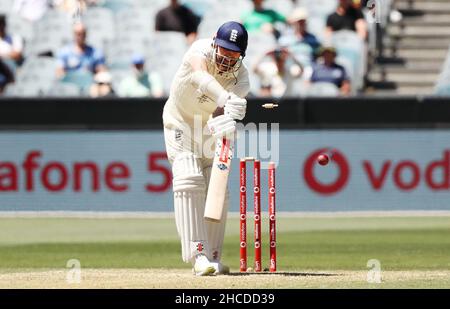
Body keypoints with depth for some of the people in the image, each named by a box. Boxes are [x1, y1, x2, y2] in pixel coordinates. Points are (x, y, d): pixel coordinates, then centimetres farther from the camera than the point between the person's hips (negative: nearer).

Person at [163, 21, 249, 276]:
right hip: (180, 123, -3)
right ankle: (198, 253, -27)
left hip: (211, 128, 3)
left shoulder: (241, 78, -22)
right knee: (189, 180, -20)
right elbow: (199, 76, -50)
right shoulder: (201, 50, -28)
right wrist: (226, 100, -66)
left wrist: (221, 123, -60)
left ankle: (213, 257, 7)